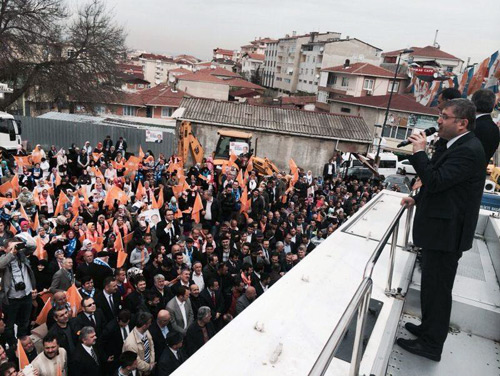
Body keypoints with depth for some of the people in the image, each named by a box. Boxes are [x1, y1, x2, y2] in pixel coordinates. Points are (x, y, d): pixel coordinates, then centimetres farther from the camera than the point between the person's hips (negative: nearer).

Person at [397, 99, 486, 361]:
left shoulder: (468, 150, -21)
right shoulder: (461, 146, 11)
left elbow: (436, 181, -28)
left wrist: (419, 152, -21)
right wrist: (418, 199, 12)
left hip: (445, 233, -10)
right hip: (442, 230, 10)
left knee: (437, 287, 3)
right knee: (433, 285, 22)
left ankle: (431, 344, 19)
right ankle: (429, 329, 39)